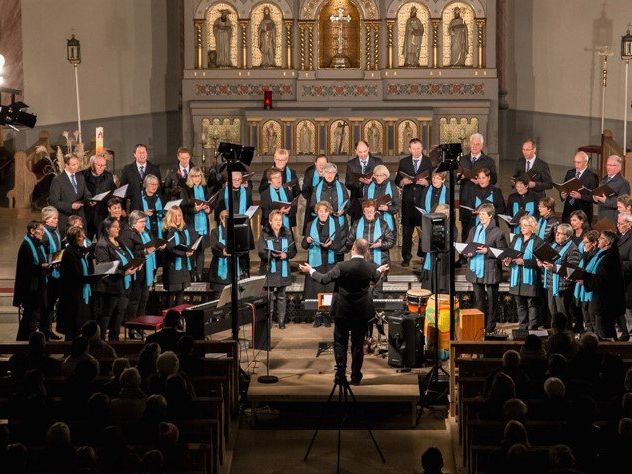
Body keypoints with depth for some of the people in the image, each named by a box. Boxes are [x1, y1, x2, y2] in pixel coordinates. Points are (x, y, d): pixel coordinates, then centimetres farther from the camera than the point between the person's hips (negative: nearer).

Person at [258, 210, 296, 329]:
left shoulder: (287, 233, 6)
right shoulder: (264, 234, -2)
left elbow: (293, 251, 6)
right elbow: (261, 252, -8)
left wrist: (286, 255, -15)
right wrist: (272, 254, -26)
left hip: (283, 270, 3)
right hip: (269, 270, -3)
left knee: (281, 296, 8)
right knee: (269, 296, -2)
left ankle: (281, 321, 13)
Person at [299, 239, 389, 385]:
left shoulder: (342, 267, -19)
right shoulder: (371, 268, -9)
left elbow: (324, 279, -10)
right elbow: (375, 279, 14)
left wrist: (310, 270, 6)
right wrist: (380, 270, 36)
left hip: (342, 312, -2)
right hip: (362, 313, 2)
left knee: (340, 344, 10)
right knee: (358, 344, 12)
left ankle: (341, 375, 10)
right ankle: (356, 377, 16)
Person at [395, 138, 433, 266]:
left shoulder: (429, 162, 4)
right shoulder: (403, 162, 10)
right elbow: (397, 181, 10)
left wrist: (427, 183, -17)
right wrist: (402, 182, -11)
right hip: (408, 201, 2)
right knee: (407, 230, 5)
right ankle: (406, 257, 12)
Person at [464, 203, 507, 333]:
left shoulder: (497, 232, -7)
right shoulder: (474, 230, 11)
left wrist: (487, 251, -20)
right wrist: (468, 253, -5)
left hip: (491, 271, -5)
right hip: (476, 270, 6)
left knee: (491, 300, 4)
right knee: (478, 299, 12)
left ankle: (490, 327, 11)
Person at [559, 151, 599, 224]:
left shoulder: (592, 176, -4)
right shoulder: (569, 173, 13)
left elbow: (593, 197, -10)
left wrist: (580, 196, -23)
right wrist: (562, 195, -4)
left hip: (583, 212, -5)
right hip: (568, 211, 5)